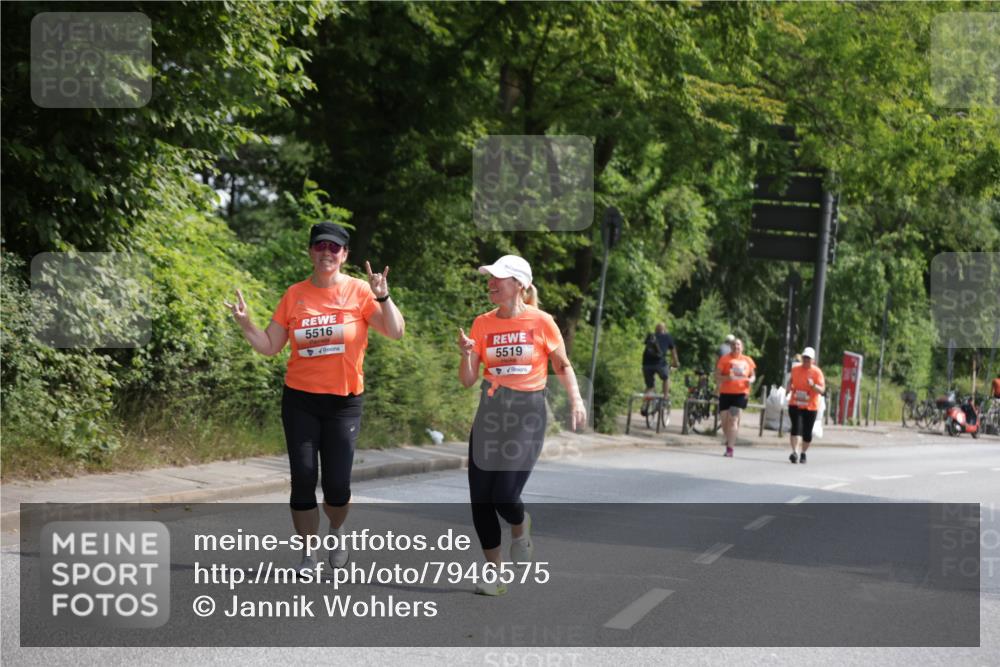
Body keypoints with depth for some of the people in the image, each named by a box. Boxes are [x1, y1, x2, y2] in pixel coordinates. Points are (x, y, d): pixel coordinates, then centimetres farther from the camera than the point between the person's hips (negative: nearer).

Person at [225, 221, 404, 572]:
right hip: (300, 400, 2)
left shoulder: (358, 291, -4)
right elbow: (270, 346, 8)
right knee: (303, 481, -1)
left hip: (344, 401, -2)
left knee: (337, 485, -5)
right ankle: (308, 555, 14)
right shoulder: (295, 295, 3)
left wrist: (383, 297, -26)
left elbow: (396, 332, -12)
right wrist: (245, 324, -9)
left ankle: (336, 531, 28)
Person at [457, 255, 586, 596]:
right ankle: (494, 571, 16)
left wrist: (575, 398, -6)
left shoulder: (541, 321, -5)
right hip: (490, 413, 4)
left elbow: (562, 365, 8)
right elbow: (468, 380, 4)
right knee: (480, 499, 0)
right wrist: (466, 355, -14)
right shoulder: (482, 324, 4)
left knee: (505, 496, -13)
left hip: (527, 414, -4)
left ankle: (520, 528, 24)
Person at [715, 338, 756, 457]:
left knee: (733, 420, -12)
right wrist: (727, 377, -21)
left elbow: (753, 375, 21)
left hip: (741, 393, 0)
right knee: (725, 420, 4)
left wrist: (751, 380, -3)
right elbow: (717, 376, -1)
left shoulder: (747, 361, 10)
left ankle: (730, 448, -14)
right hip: (726, 393, 0)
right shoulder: (725, 359, 1)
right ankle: (729, 441, 31)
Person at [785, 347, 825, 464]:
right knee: (796, 427, -17)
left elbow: (822, 390, -11)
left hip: (810, 407, -1)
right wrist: (789, 386, 3)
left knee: (807, 432, 7)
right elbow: (791, 380, 25)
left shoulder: (817, 372, -5)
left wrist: (813, 385, -29)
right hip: (795, 405, 1)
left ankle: (803, 453, 27)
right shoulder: (795, 369, 6)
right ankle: (795, 452, -27)